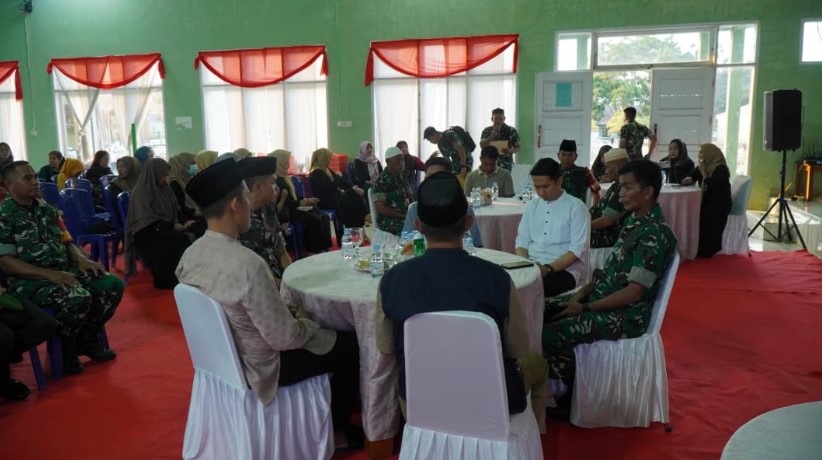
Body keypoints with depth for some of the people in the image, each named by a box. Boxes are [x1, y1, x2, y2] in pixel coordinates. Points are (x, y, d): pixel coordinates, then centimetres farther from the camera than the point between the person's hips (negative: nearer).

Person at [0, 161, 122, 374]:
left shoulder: (47, 210, 13)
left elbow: (67, 242, 17)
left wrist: (82, 259, -6)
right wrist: (50, 274, -25)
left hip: (64, 270, 7)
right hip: (29, 280, -7)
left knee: (113, 284, -11)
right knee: (79, 298, -33)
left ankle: (87, 338, 8)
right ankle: (64, 348, -4)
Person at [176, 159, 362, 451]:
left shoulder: (190, 256, -7)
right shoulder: (247, 264, -33)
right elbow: (284, 338, -26)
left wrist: (285, 311, 8)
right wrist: (306, 322, -5)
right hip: (255, 368, -8)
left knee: (305, 329, 29)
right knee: (350, 345, 10)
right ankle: (336, 431, 27)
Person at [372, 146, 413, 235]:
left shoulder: (401, 178, 15)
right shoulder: (382, 181, -9)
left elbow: (410, 198, 20)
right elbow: (380, 208, -15)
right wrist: (403, 215, -18)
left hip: (407, 217, 8)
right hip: (390, 222, -8)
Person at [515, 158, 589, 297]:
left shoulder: (576, 207, -3)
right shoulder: (531, 205, 13)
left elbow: (577, 250, -9)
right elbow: (522, 241, 11)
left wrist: (548, 268, -20)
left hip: (563, 269, -4)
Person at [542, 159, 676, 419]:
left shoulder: (655, 234, -20)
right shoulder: (634, 221, 9)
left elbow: (634, 293, -22)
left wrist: (584, 307, -17)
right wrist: (583, 292, 2)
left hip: (626, 315, -9)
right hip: (603, 300, 9)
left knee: (550, 335, -23)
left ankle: (572, 397, 0)